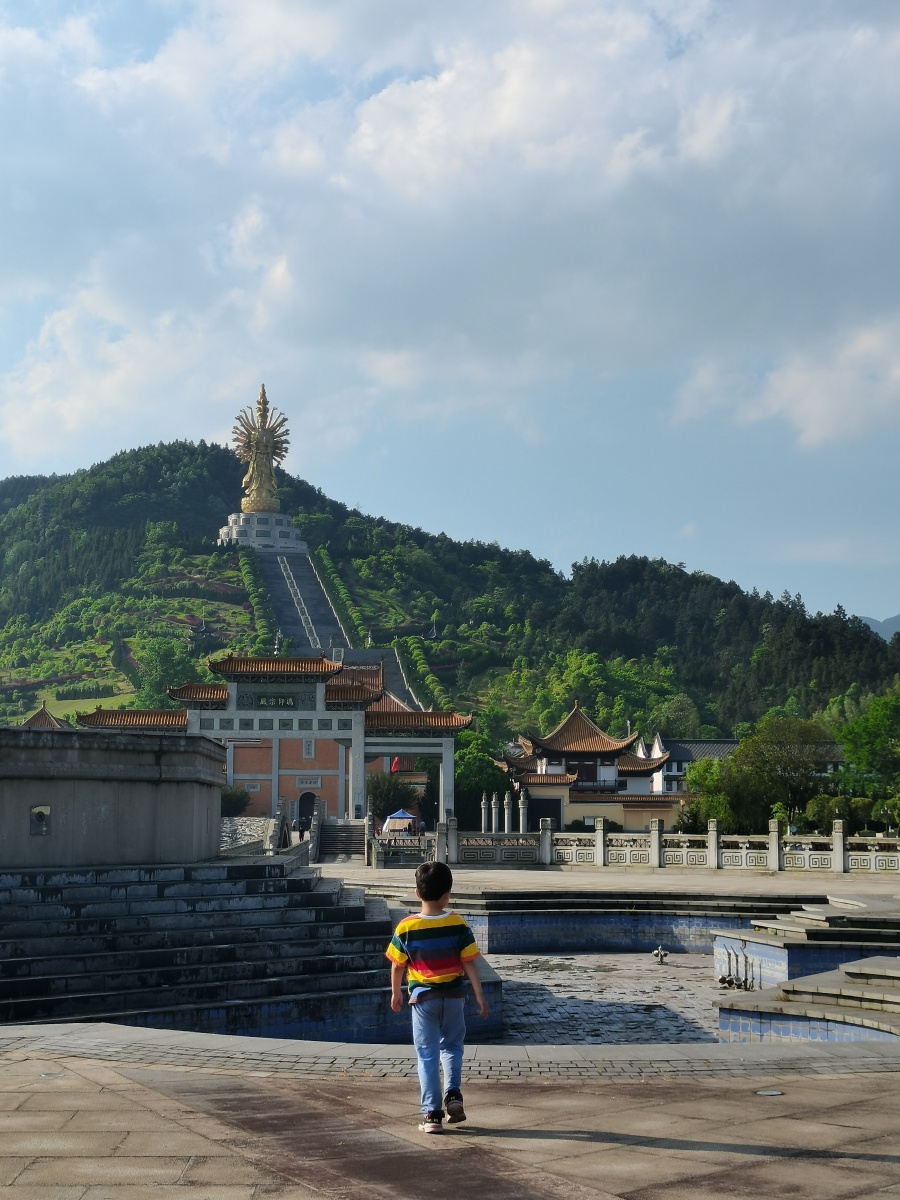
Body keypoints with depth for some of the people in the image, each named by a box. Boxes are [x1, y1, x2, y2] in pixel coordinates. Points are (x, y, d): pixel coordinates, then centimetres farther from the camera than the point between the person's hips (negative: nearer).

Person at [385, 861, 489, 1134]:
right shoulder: (458, 924, -9)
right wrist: (480, 996, 1)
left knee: (427, 1055, 6)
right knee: (452, 1045, 22)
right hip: (453, 995, 1)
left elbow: (397, 966, -2)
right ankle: (453, 1093, 3)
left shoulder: (406, 928, -11)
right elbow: (469, 963, -7)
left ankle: (432, 1114, 3)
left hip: (422, 998, -1)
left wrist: (396, 993, 14)